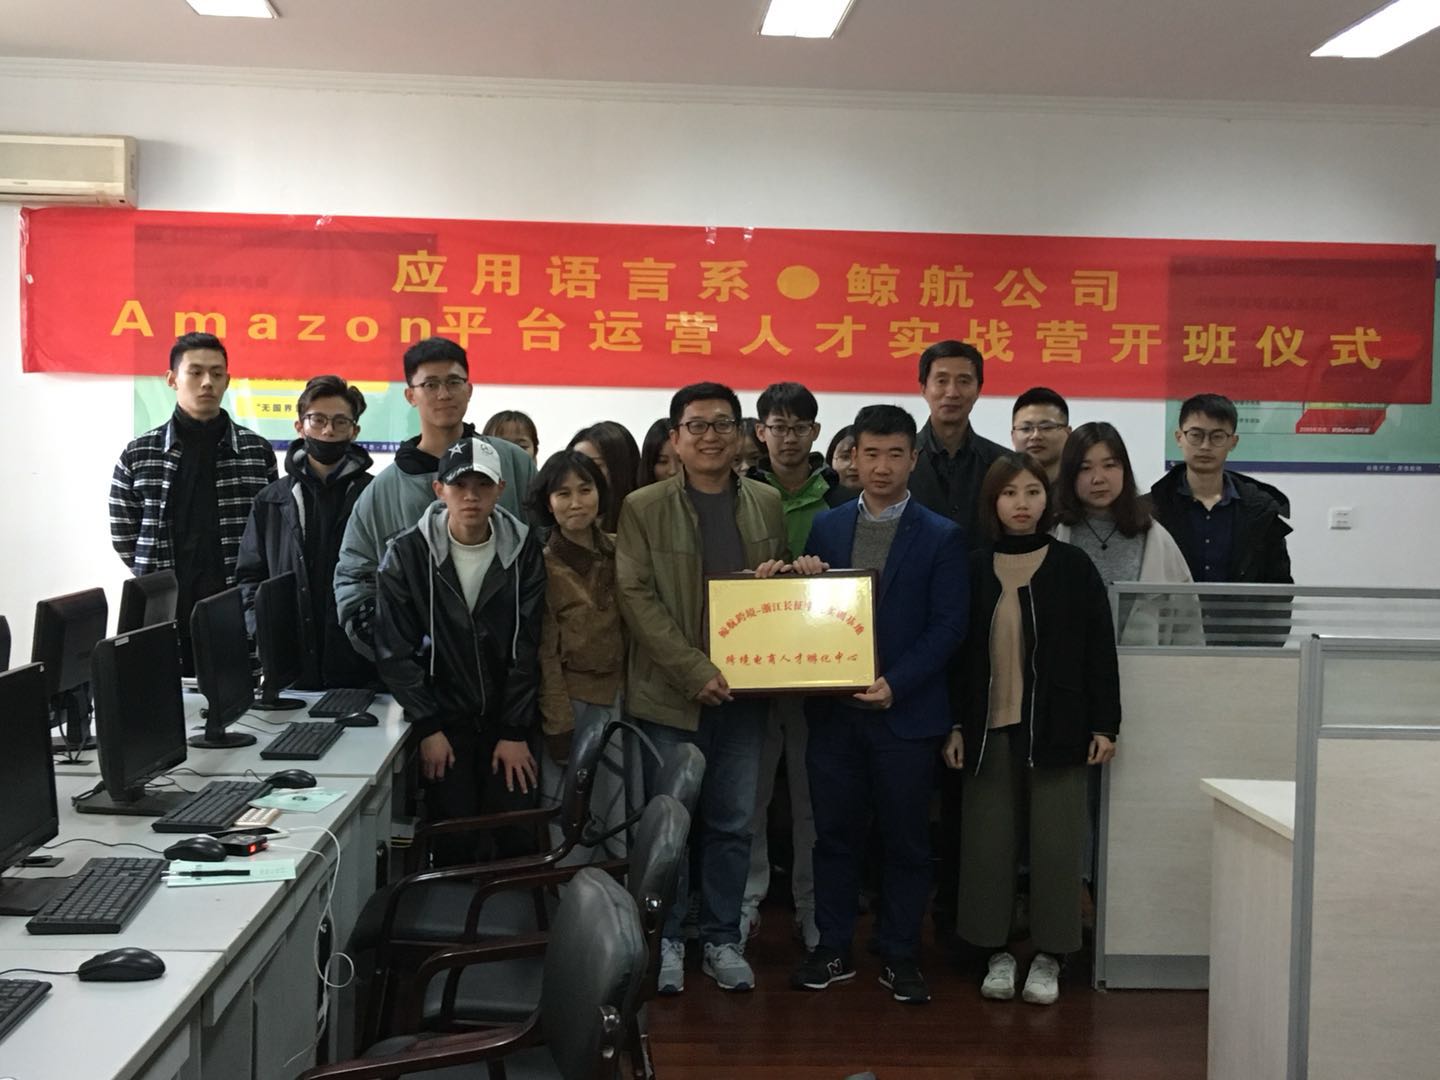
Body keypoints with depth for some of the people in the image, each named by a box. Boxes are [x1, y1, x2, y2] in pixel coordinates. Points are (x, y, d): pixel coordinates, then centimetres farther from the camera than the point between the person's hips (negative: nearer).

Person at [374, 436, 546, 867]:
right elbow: (396, 650, -5)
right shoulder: (407, 554, -6)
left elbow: (527, 650, -3)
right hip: (444, 718, -1)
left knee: (518, 838, -3)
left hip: (507, 719, 1)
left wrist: (516, 732, -6)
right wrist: (427, 727, -9)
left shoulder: (523, 552, -3)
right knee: (454, 842, -4)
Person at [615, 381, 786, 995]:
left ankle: (722, 939, 23)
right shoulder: (643, 508, -3)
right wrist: (695, 670, -17)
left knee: (732, 824, 10)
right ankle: (665, 939, 20)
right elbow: (636, 597, -9)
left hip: (743, 691, 3)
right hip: (669, 692, -3)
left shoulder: (766, 504, 8)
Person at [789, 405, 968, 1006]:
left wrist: (895, 683, -16)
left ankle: (899, 957, 18)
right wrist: (802, 578, -10)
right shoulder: (826, 527, 9)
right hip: (834, 709, 3)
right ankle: (833, 950, 21)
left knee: (905, 839, 6)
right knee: (835, 833, 9)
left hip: (905, 711, -2)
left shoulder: (941, 537, 0)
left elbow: (948, 627, -6)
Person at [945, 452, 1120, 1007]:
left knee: (1056, 842, 2)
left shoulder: (1073, 567, 1)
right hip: (989, 727, 2)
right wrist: (956, 725, 4)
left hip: (1056, 726, -2)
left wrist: (1104, 724, -3)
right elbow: (961, 652, 8)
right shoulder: (976, 570, 6)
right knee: (989, 841, 4)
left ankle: (1048, 957, 15)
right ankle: (997, 952, 17)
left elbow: (1099, 649, 1)